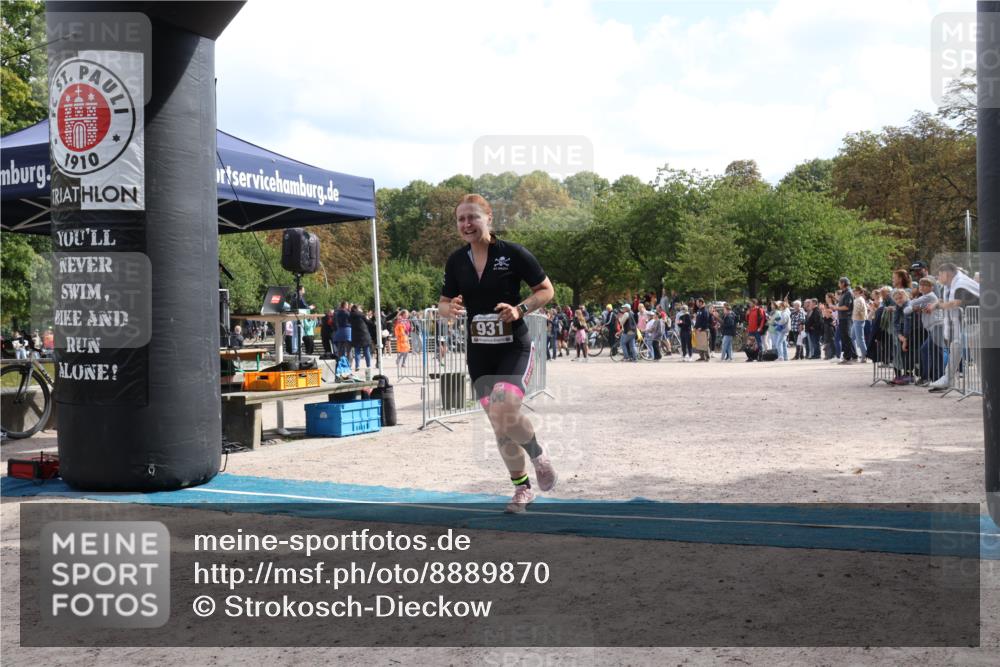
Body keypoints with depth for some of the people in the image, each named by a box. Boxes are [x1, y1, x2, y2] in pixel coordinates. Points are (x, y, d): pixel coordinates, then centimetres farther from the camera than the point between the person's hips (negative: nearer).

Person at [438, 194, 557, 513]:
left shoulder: (513, 253, -9)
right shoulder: (456, 261, 4)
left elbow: (547, 290, -2)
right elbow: (443, 304, 11)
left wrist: (520, 309, -19)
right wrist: (451, 308, -13)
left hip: (515, 348, -4)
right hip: (479, 352, 5)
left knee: (503, 411, -24)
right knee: (499, 426, 8)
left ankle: (537, 454, 7)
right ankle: (522, 488, 27)